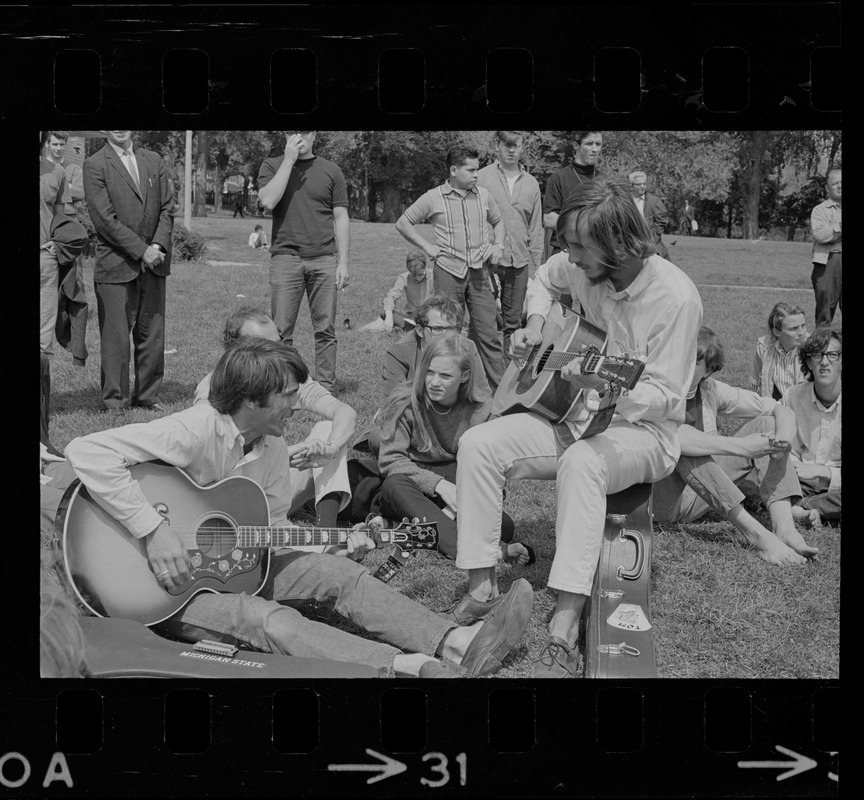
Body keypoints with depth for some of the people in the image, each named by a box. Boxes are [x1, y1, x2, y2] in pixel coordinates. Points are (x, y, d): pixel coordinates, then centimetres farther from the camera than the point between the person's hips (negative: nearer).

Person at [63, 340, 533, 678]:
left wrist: (338, 547, -2)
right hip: (171, 586, -9)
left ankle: (457, 644, -24)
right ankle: (416, 667, -51)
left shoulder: (263, 457, 5)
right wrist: (154, 532, -34)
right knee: (269, 619, -33)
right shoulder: (197, 431, -22)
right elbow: (86, 452, -33)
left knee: (340, 573, -7)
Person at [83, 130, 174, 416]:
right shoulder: (95, 165, -3)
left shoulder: (153, 161, 13)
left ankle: (148, 394, 17)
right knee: (116, 336, -2)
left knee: (152, 334, 6)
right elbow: (104, 219, -10)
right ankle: (115, 397, 9)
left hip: (153, 263, 4)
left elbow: (166, 209, 10)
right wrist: (141, 250, -13)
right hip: (116, 264, -4)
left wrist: (159, 245, -7)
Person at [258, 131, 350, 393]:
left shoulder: (330, 171, 10)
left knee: (325, 329, 0)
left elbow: (340, 218, 9)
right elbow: (268, 201, -10)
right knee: (281, 330, -2)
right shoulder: (271, 167, 9)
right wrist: (289, 160, -9)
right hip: (285, 258, -1)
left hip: (324, 260, 1)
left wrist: (343, 262, 1)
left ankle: (325, 388, 6)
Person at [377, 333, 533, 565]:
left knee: (504, 527, -24)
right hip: (413, 489, -2)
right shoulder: (405, 402, -8)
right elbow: (390, 460, -14)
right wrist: (439, 484, -26)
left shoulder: (481, 408, -2)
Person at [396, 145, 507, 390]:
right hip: (448, 271, -2)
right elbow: (402, 223, 7)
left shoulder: (483, 195, 7)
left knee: (488, 333, -1)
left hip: (479, 271, 2)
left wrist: (498, 245, 8)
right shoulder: (433, 198, -1)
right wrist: (426, 247, -1)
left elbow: (498, 221, 25)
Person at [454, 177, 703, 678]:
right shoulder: (582, 269, -4)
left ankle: (564, 634, -44)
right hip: (575, 416, 7)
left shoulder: (674, 297, -22)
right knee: (479, 444, -16)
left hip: (643, 430, -6)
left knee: (582, 463, -41)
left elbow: (665, 398, -19)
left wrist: (606, 387, -36)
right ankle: (482, 587, -11)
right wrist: (536, 325, 6)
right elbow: (546, 278, 24)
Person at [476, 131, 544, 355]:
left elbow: (536, 228, 14)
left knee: (513, 323, 8)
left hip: (520, 262, 4)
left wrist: (537, 265, 10)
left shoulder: (531, 184, 11)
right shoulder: (482, 178, 0)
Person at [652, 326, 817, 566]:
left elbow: (782, 411, 5)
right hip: (666, 499, -6)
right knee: (682, 446, -35)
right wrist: (741, 446, -39)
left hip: (701, 496, 6)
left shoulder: (711, 390, 1)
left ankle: (784, 526, -24)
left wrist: (782, 440, -19)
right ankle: (756, 533, -39)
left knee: (765, 424, -4)